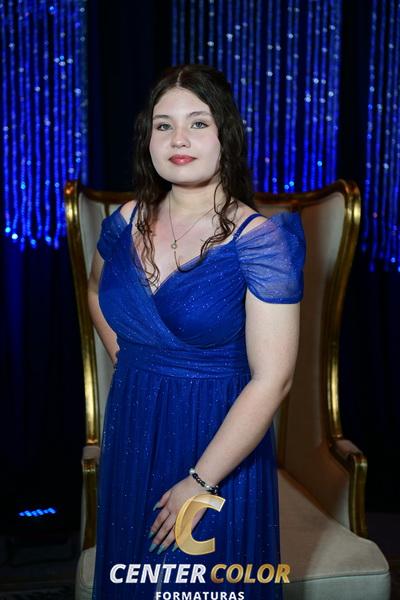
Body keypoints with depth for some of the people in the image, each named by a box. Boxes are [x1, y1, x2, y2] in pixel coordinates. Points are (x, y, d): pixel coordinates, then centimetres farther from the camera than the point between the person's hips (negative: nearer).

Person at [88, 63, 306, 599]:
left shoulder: (259, 239, -18)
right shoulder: (126, 222, -2)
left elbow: (272, 379, -20)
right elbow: (97, 291, 21)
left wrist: (200, 483, -18)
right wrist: (121, 355, 6)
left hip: (218, 440, -5)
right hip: (132, 433, 5)